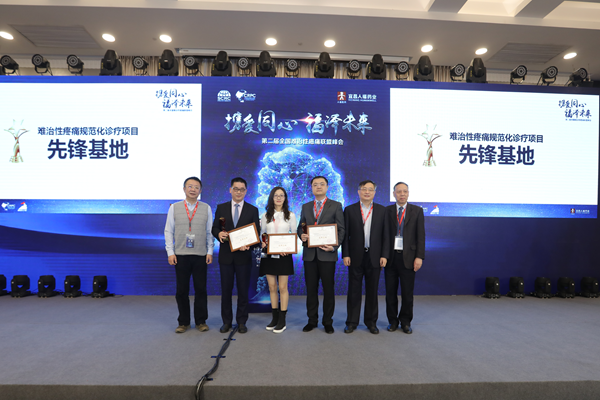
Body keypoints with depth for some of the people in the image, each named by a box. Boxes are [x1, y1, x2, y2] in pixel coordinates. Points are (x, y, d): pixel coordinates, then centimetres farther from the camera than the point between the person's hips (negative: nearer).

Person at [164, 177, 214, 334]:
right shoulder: (174, 208, 6)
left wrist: (210, 251, 0)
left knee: (201, 290, 5)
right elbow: (168, 231, 6)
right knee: (181, 291, 7)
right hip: (180, 255, 0)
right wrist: (170, 252, -2)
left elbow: (209, 231, 7)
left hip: (201, 256, 0)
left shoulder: (206, 208, 6)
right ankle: (184, 322, 21)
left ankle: (201, 321, 19)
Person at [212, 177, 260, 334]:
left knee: (243, 290, 7)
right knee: (225, 289, 10)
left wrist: (248, 245, -18)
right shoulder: (221, 208, 6)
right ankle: (226, 321, 24)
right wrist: (219, 234, -16)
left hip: (244, 255, -1)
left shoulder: (253, 210, 3)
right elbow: (214, 228, 7)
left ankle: (241, 322, 21)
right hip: (226, 255, 1)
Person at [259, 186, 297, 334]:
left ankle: (282, 321, 10)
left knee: (282, 287, 0)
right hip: (268, 255, 2)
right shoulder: (265, 216, 7)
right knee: (272, 287, 8)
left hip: (284, 255, -2)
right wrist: (262, 244, -10)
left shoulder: (290, 215, 2)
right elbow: (261, 234, 10)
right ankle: (275, 318, 21)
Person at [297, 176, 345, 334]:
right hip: (309, 253, 3)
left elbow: (341, 229, -1)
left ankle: (328, 321, 19)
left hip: (327, 253, -3)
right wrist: (301, 235, -8)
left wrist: (334, 246, -14)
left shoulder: (336, 206, 3)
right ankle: (312, 320, 22)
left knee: (328, 289, 5)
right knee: (311, 288, 9)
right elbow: (300, 226, 15)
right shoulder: (306, 207, 13)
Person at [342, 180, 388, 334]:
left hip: (374, 257, 1)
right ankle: (352, 322, 19)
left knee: (372, 291, 10)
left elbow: (385, 235, 4)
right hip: (356, 257, -1)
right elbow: (345, 235, 1)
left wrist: (384, 255, -4)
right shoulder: (349, 210, 3)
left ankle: (371, 322, 24)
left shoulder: (382, 210, 6)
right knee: (354, 291, 6)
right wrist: (345, 255, -6)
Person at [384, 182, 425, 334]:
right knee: (390, 291, 8)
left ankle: (405, 322, 23)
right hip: (391, 256, 1)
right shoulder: (387, 211, 5)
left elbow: (420, 235, 1)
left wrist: (419, 257, -7)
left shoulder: (417, 211, 4)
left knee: (407, 292, 6)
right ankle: (393, 320, 23)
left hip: (408, 257, 0)